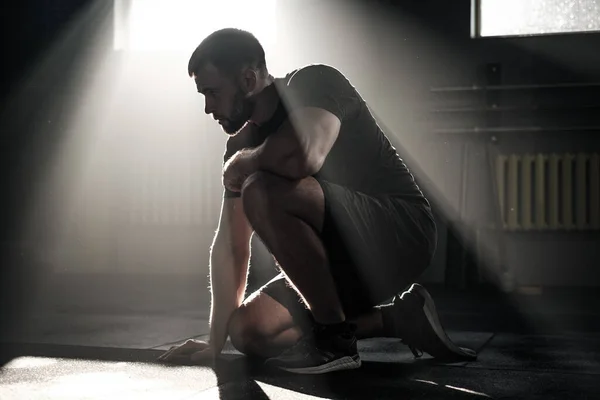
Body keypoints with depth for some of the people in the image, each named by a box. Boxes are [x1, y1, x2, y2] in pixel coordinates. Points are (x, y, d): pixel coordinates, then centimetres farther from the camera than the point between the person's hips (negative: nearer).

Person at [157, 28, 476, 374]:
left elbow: (303, 157, -38)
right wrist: (215, 344, 4)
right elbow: (231, 244, 7)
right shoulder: (242, 144, 9)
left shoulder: (314, 83, -14)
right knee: (248, 332, -3)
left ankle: (335, 340, -14)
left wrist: (238, 165, -16)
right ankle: (397, 318, 5)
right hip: (345, 257, 9)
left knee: (264, 192, -29)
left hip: (401, 233, -9)